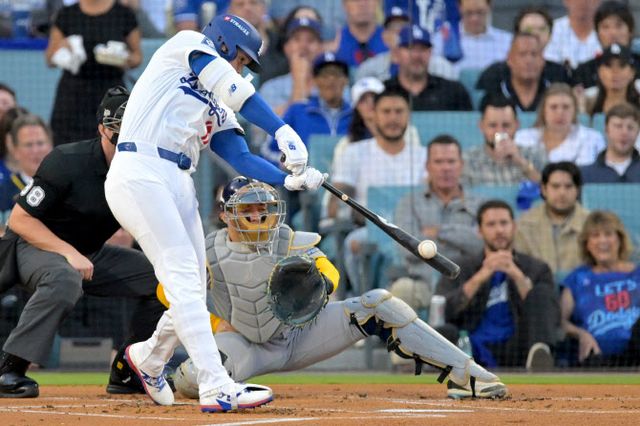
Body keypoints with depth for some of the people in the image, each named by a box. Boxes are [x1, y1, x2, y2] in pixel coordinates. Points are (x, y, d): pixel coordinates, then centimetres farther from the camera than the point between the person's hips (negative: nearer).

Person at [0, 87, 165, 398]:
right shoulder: (67, 162, -23)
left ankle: (127, 372, 5)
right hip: (32, 247, -7)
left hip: (90, 255, 7)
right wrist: (69, 253, -30)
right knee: (65, 279, -41)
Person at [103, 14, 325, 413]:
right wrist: (283, 131, -17)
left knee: (192, 292, 8)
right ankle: (218, 388, -24)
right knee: (184, 278, -16)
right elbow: (235, 90, -8)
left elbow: (242, 158, 11)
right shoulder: (187, 44, 8)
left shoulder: (218, 110, 26)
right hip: (140, 174, -8)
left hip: (180, 185, 8)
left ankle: (150, 357, 36)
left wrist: (291, 179, -6)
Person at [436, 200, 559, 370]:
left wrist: (518, 277, -13)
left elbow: (552, 318, 0)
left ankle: (539, 354, -45)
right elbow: (441, 312, -1)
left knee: (541, 291, -21)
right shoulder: (459, 271, 19)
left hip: (515, 355, 0)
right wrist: (479, 278, -13)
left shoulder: (537, 270, 17)